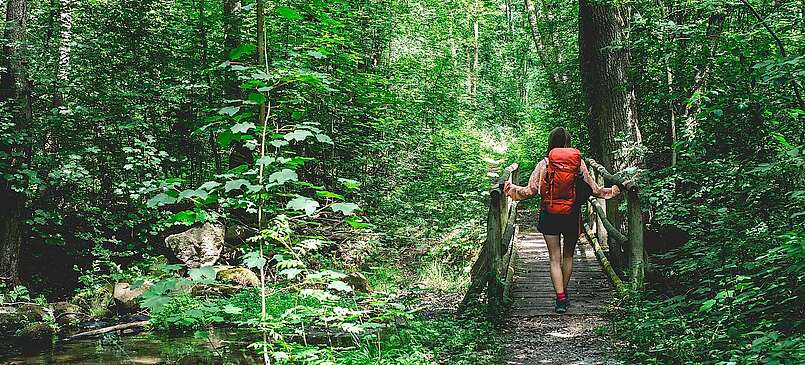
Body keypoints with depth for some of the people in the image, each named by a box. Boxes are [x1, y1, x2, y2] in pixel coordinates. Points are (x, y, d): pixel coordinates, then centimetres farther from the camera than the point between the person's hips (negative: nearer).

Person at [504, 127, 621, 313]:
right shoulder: (579, 162, -2)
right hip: (572, 215, 2)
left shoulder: (544, 164, -6)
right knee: (568, 256, 18)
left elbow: (531, 190, -7)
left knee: (555, 259, 2)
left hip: (550, 215, -1)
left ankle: (561, 298, -8)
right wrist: (613, 190, 15)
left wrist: (511, 188, 5)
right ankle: (564, 293, 27)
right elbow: (593, 189, 1)